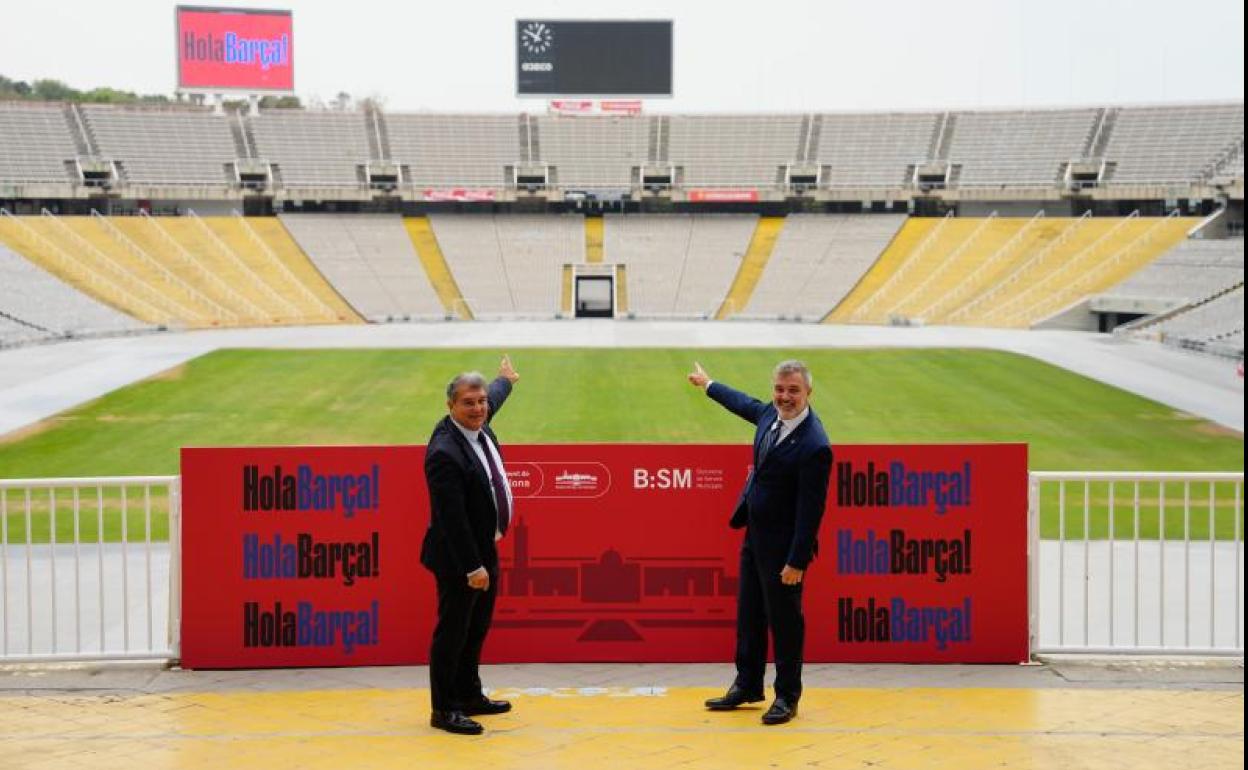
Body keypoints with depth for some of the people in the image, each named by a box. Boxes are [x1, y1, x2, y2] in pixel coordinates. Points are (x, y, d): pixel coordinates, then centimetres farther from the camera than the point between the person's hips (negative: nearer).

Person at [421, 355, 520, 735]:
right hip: (459, 558, -10)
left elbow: (493, 398, 25)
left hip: (485, 549, 10)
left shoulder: (478, 424, -1)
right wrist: (472, 566, -26)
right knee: (452, 633, 1)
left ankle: (470, 696, 33)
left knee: (477, 629, 20)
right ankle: (444, 710, 11)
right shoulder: (445, 453, -27)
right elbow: (452, 518, -28)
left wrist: (505, 379, 46)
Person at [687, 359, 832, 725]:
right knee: (749, 612, 18)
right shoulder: (772, 413, -1)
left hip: (782, 544, -9)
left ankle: (787, 697, 18)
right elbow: (746, 405, 24)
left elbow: (811, 509, -23)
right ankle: (747, 686, 33)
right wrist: (709, 384, 39)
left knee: (784, 619, 3)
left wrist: (796, 561, -22)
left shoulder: (814, 446, -25)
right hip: (754, 532, 9)